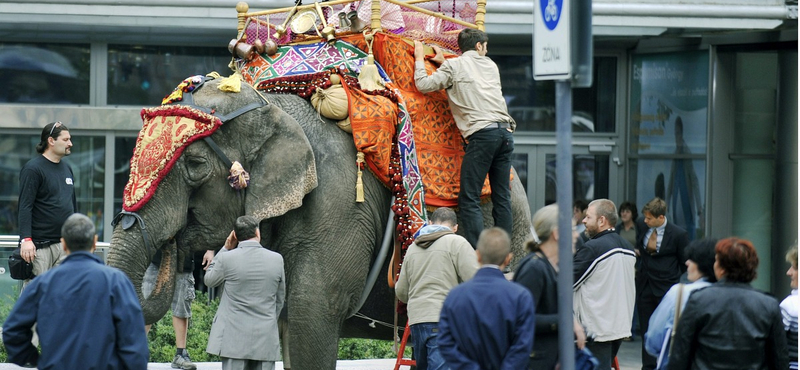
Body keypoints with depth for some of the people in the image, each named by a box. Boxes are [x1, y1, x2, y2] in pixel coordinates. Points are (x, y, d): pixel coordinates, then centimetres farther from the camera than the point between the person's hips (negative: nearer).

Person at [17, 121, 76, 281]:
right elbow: (25, 207, -14)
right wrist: (26, 239, -23)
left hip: (65, 245, 7)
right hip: (40, 246, -7)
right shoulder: (33, 169, -6)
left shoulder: (66, 169, 18)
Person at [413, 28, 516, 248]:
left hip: (482, 133, -5)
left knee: (470, 199, -6)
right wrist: (444, 63, 41)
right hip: (505, 131, 5)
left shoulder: (454, 66, 6)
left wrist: (420, 59, 17)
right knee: (502, 197, 9)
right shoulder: (490, 65, 22)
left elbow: (424, 85, 2)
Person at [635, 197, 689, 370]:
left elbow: (685, 263, -1)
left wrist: (670, 276, 4)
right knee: (647, 330, 8)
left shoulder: (678, 234, -11)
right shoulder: (643, 228, 3)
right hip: (645, 287, 5)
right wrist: (642, 270, 11)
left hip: (666, 287, -5)